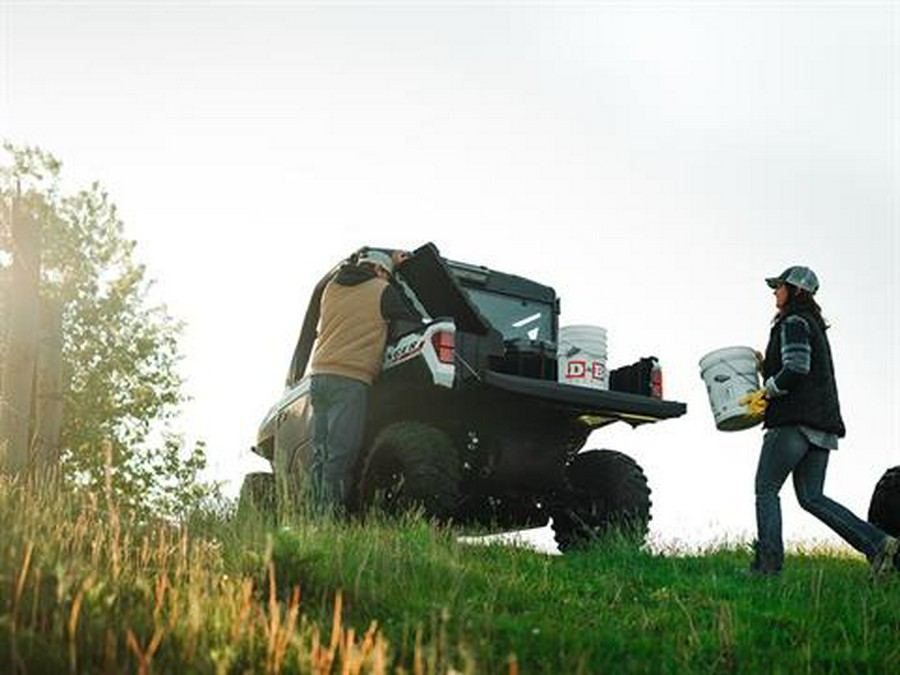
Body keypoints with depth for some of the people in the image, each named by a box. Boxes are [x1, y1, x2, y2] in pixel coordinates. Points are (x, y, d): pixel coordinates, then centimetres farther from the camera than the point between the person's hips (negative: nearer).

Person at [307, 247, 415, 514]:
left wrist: (390, 262, 45)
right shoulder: (383, 291, 4)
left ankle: (317, 512, 0)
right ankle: (331, 514, -16)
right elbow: (412, 324, 9)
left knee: (320, 452, 4)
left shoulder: (332, 288, 20)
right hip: (351, 379, -6)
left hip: (319, 375, 6)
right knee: (341, 453, -10)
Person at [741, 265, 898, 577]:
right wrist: (766, 368, 22)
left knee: (766, 489, -2)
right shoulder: (815, 326, 23)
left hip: (795, 422, -9)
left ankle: (768, 562, -5)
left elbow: (796, 369, -20)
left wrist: (764, 392, -10)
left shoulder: (794, 323, -8)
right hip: (822, 423, 9)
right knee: (811, 497, 8)